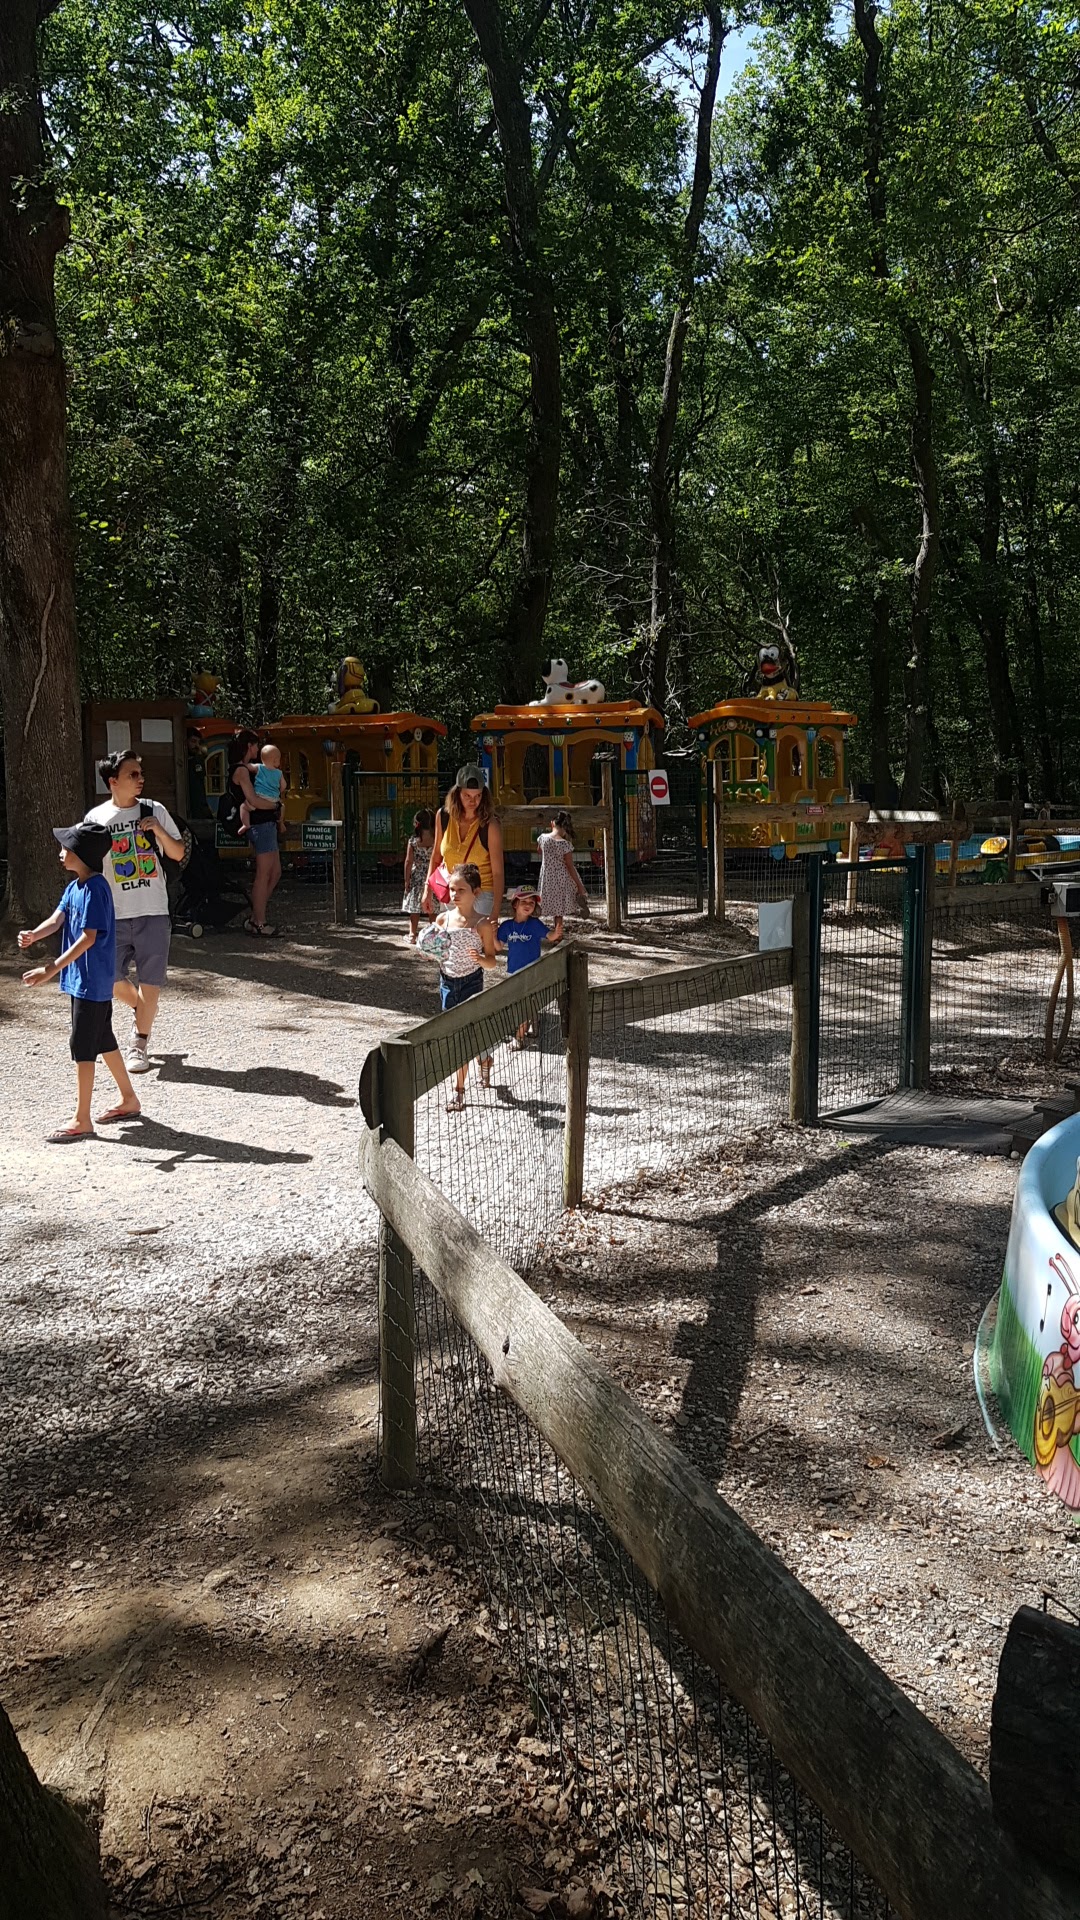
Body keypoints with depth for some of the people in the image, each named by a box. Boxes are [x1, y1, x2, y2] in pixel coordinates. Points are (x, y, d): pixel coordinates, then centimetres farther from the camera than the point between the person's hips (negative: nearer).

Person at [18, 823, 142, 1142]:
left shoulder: (95, 888, -19)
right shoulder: (74, 886, 11)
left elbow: (89, 937, -24)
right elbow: (58, 918, -1)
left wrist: (53, 969, -28)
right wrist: (34, 934, -22)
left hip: (91, 980, -10)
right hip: (82, 978, 10)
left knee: (82, 1046, -5)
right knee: (103, 1040, 18)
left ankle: (82, 1121, 0)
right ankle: (129, 1101, 30)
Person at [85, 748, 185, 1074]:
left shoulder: (154, 811, 2)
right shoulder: (96, 818, 0)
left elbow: (178, 854, 6)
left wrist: (159, 831, -11)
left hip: (153, 912, 0)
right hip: (114, 914, 1)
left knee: (150, 980, -2)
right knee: (110, 978, 2)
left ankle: (140, 1043, 12)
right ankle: (142, 1010, 33)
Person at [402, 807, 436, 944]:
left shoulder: (413, 840, -6)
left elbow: (409, 861, -6)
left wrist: (407, 880, 0)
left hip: (417, 878, 0)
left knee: (414, 909, 7)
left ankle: (412, 935, 8)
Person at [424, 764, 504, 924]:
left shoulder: (490, 825, -16)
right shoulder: (443, 816, -3)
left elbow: (497, 872, -16)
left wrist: (495, 914, -21)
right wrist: (428, 889, 8)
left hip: (481, 894, -5)